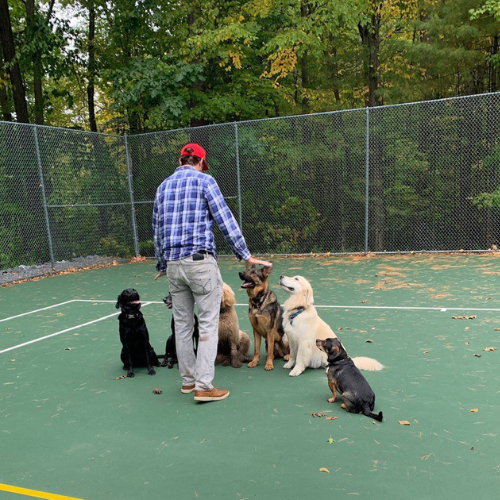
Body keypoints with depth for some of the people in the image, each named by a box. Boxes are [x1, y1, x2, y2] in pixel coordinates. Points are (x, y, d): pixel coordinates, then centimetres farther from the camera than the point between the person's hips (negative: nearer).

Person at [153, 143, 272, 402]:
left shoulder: (163, 186, 16)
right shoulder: (204, 180, -1)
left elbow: (157, 229, 19)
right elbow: (225, 220, -7)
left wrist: (161, 264, 27)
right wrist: (245, 255, -3)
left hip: (173, 264, 6)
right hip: (200, 261, -6)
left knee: (182, 324, 13)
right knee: (208, 323, 0)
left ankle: (187, 380, 22)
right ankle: (203, 385, 0)